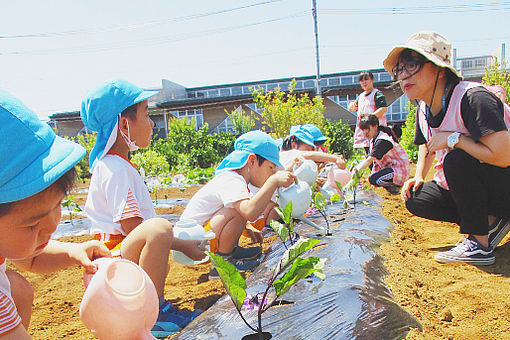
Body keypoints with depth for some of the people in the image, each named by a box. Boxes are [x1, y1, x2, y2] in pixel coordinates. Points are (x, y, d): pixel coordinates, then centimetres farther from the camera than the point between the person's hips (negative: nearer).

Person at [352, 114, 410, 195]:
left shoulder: (383, 140, -23)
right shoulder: (373, 140, 7)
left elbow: (369, 160, -29)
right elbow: (367, 159, 8)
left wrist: (357, 171, -30)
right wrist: (356, 168, -5)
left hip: (400, 170, -10)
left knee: (373, 179, -27)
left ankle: (395, 185, -3)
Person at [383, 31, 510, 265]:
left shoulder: (474, 98, -27)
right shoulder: (424, 110, -2)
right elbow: (427, 145, 19)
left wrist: (453, 138, -27)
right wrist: (419, 177, 3)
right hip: (465, 187, 8)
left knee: (456, 159, -33)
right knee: (416, 200, -5)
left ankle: (479, 244, -18)